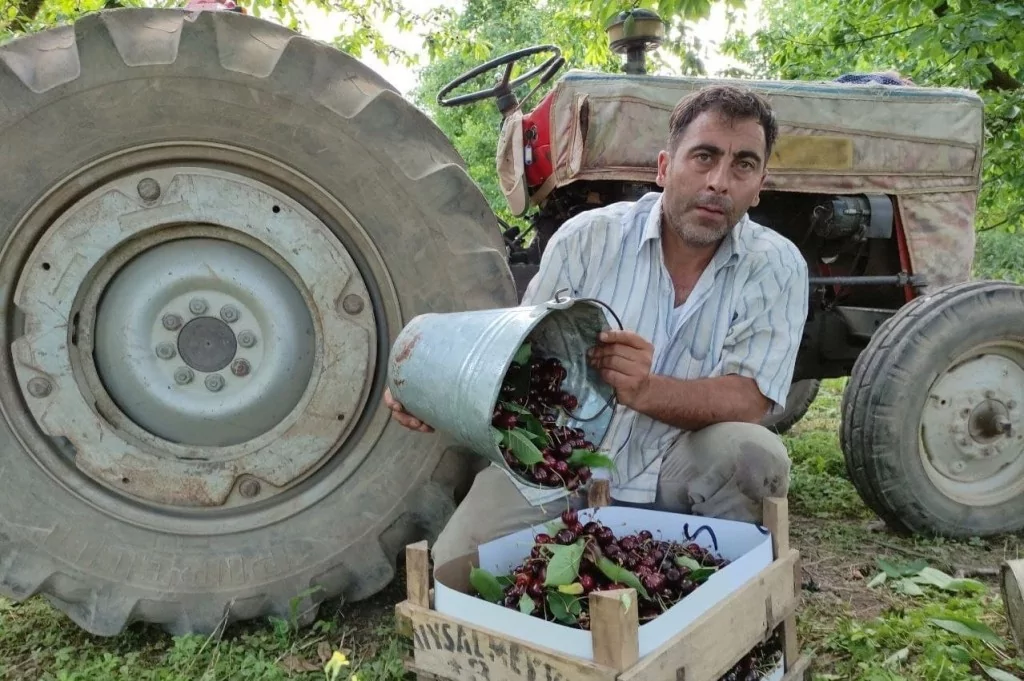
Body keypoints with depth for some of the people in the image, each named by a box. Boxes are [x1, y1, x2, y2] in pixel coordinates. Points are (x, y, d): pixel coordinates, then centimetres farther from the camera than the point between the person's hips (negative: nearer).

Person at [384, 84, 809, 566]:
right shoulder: (588, 237, -6)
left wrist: (648, 391, -36)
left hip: (677, 470, 1)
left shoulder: (777, 268, -7)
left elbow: (748, 401, -16)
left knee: (756, 453, -29)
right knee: (456, 563, -18)